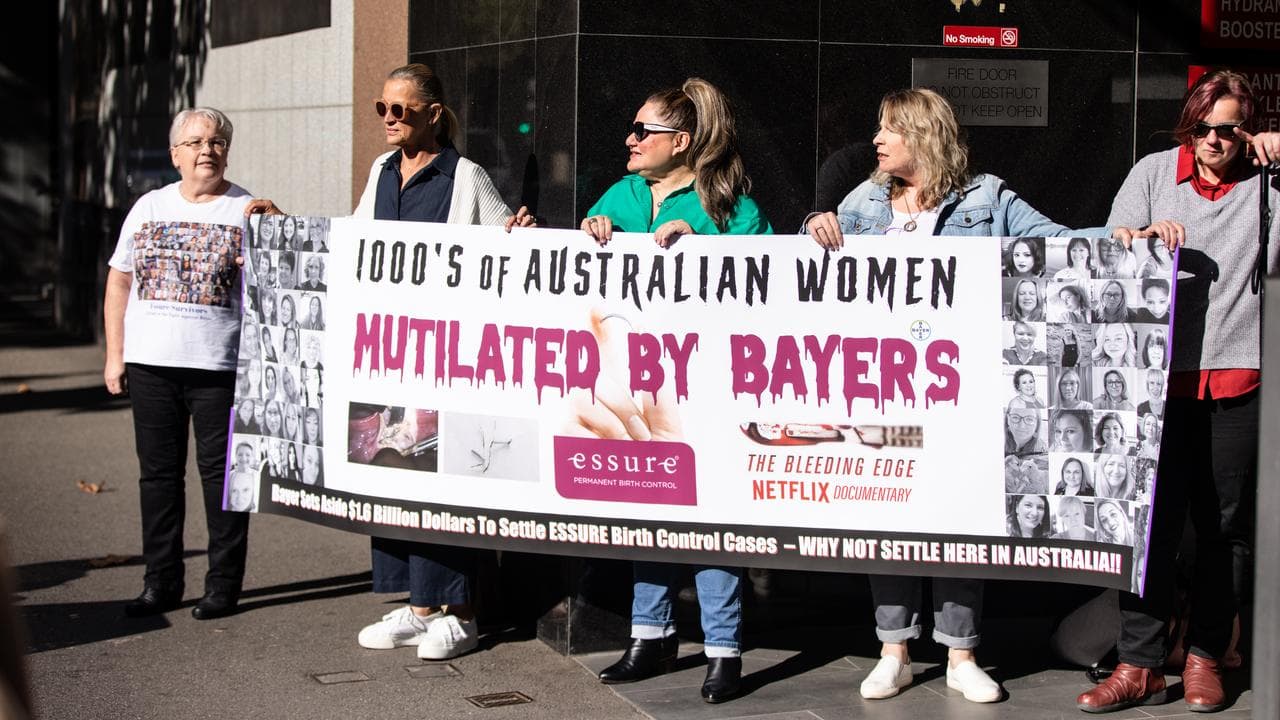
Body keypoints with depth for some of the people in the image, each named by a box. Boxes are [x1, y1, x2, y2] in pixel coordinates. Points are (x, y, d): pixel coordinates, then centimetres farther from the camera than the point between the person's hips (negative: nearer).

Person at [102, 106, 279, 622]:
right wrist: (114, 355, 10)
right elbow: (119, 282, 15)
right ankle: (161, 583, 18)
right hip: (150, 365, 4)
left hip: (218, 366, -3)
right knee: (158, 473, 8)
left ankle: (224, 584, 8)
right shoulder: (149, 207, 12)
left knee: (220, 472, -1)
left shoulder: (247, 211, 3)